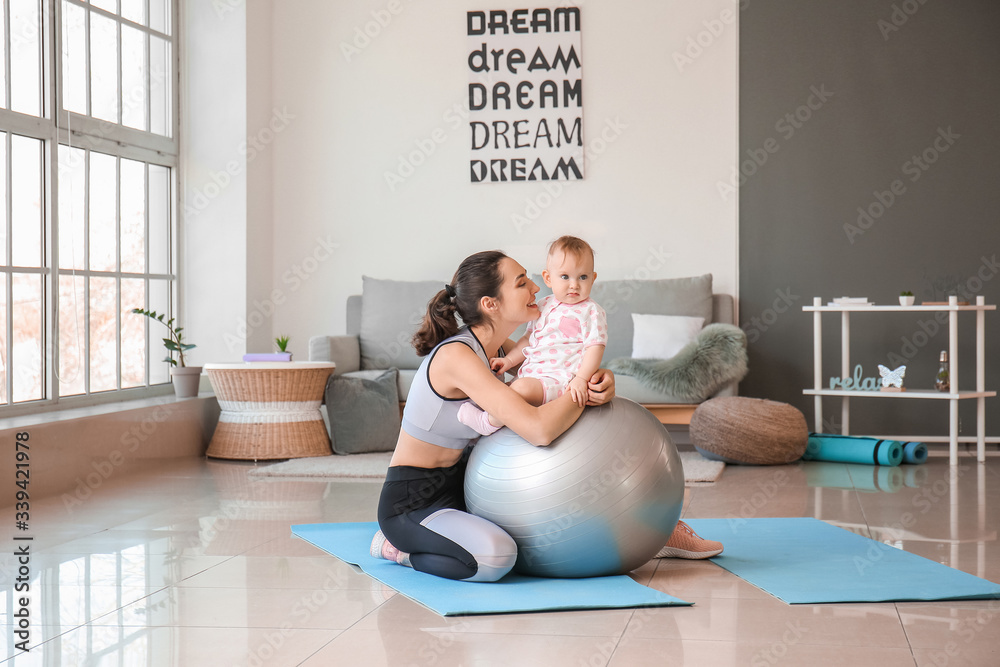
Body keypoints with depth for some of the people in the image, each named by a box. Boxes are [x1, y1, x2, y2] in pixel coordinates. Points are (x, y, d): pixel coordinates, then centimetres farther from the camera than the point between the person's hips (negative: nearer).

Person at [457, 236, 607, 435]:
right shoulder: (543, 306, 16)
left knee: (521, 388, -31)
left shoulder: (591, 312, -5)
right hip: (530, 374, 8)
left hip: (558, 379, -8)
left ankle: (488, 423, -17)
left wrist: (581, 379, -24)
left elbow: (595, 348, -12)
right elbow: (528, 339, 21)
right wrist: (509, 360, 6)